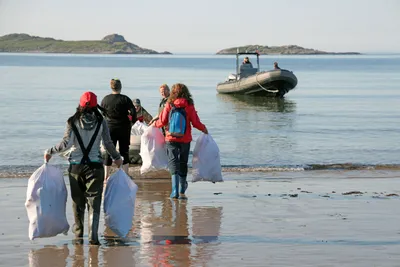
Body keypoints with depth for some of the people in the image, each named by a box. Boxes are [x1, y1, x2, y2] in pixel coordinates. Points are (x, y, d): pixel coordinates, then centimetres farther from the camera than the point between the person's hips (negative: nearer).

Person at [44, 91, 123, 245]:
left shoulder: (73, 122, -4)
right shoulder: (101, 122, -2)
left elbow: (66, 144, -9)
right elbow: (108, 143, -1)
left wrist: (50, 152, 5)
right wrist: (117, 158, 16)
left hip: (76, 165, 1)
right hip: (95, 166, -1)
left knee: (78, 200, 15)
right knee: (94, 201, 0)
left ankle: (78, 232, 27)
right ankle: (93, 235, -12)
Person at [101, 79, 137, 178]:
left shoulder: (105, 99, -2)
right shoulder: (125, 99, -9)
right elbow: (133, 112, -13)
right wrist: (133, 121, 4)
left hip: (110, 128, 2)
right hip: (124, 128, -2)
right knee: (124, 151, 5)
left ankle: (106, 175, 11)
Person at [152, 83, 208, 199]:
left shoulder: (169, 105, -5)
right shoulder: (189, 106, -3)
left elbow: (163, 122, -3)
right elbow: (195, 123, -2)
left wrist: (154, 124, 19)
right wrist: (204, 129, 18)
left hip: (171, 139, -1)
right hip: (185, 140, 1)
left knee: (173, 163, -2)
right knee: (183, 164, 12)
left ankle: (175, 190, -19)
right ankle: (182, 192, 16)